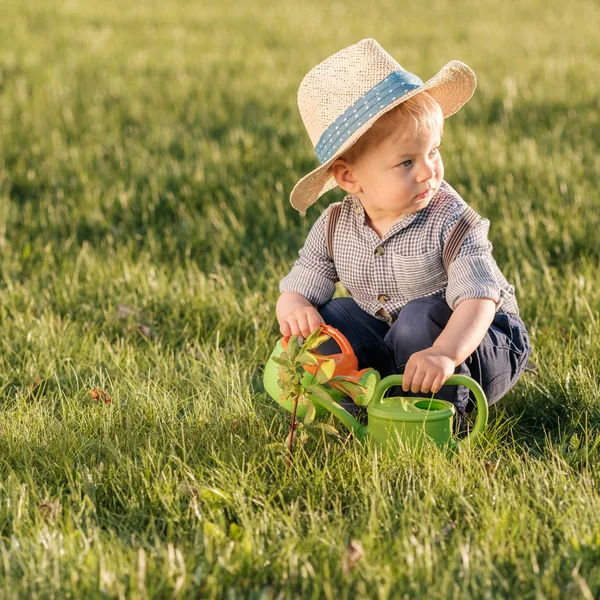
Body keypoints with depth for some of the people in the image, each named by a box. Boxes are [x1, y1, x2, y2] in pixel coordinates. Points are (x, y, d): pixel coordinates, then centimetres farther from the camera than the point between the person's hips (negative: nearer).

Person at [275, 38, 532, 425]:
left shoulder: (449, 220, -23)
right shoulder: (335, 227, -8)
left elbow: (479, 298, -34)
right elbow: (299, 287, -1)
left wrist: (445, 353, -53)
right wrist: (293, 307, -28)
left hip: (474, 342, -5)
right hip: (391, 342, 5)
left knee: (423, 316, -34)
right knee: (328, 318, -13)